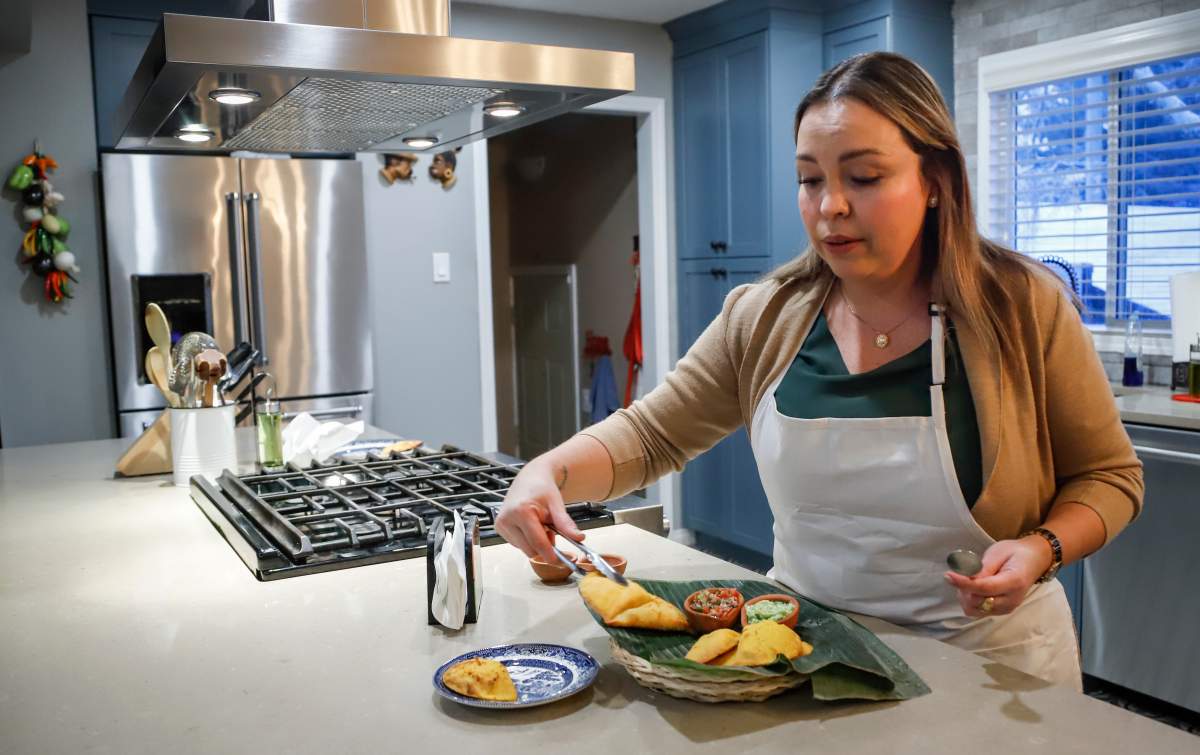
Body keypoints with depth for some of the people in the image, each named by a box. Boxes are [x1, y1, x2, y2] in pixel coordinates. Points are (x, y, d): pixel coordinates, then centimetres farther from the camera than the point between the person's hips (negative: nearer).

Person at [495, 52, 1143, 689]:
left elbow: (1107, 475, -4)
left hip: (987, 658, -2)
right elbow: (650, 434, -6)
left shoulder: (1024, 308, -14)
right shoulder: (764, 319, -7)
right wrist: (548, 473, -24)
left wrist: (1040, 549, -24)